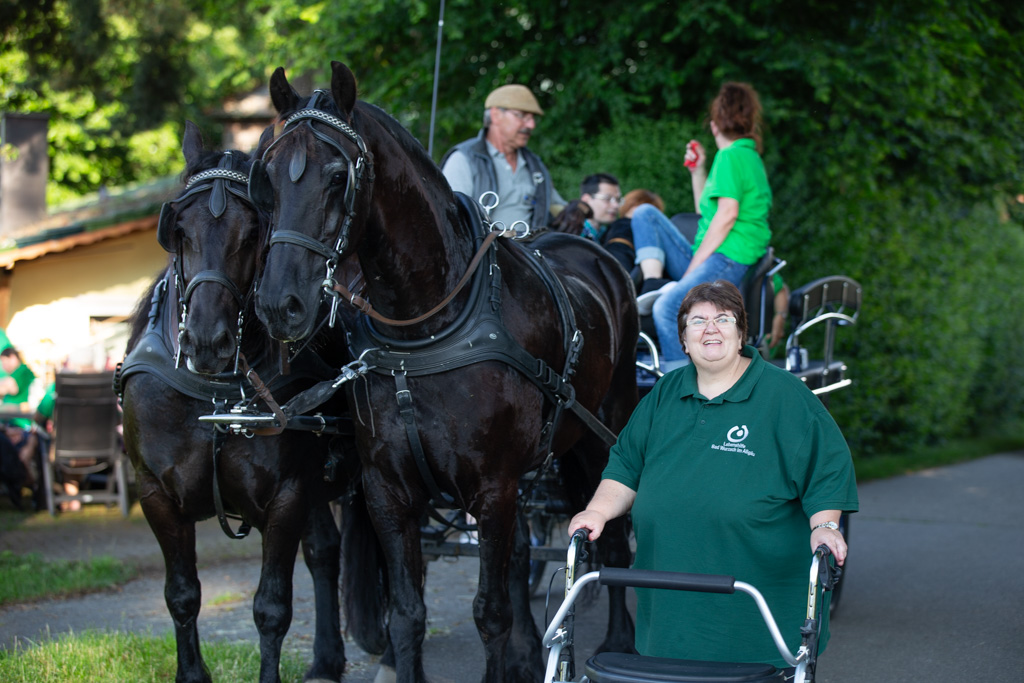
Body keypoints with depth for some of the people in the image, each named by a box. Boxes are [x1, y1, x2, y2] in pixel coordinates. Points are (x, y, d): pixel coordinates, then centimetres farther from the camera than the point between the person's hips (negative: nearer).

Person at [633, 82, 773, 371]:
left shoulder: (731, 155, -7)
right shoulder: (748, 156, 23)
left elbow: (727, 215, -16)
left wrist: (692, 268, -13)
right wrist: (698, 171, 26)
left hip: (728, 260, -10)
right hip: (707, 258, 10)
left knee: (667, 307, -33)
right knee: (645, 213, 11)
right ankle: (653, 284, -10)